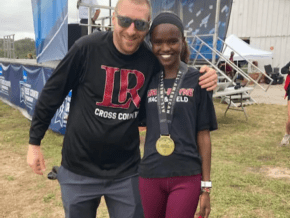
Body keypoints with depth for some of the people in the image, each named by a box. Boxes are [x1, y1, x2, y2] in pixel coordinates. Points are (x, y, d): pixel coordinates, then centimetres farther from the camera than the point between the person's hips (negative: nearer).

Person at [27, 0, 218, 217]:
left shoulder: (152, 60, -8)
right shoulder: (87, 48, -15)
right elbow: (52, 93, -5)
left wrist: (204, 79, -13)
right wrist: (34, 142, 1)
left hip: (126, 172, 1)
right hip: (79, 170, -1)